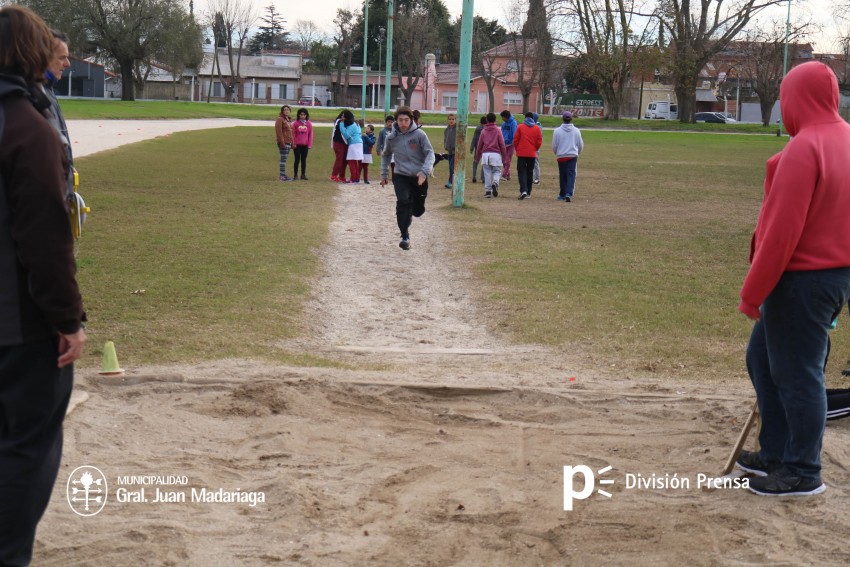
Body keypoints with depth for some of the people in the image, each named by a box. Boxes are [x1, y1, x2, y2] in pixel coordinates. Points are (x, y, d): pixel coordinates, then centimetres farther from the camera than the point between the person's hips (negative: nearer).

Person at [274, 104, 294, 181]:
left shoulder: (289, 120, 19)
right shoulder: (280, 119, -7)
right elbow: (278, 131, -14)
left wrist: (292, 143, 20)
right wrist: (281, 142, -20)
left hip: (288, 142, 8)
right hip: (283, 142, -8)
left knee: (284, 159, 10)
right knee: (283, 158, -9)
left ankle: (283, 175, 13)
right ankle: (282, 175, -9)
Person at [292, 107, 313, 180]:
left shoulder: (309, 123, 1)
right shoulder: (296, 123, -2)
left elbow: (310, 134, 3)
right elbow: (293, 134, 1)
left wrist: (310, 144, -3)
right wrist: (293, 143, -5)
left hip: (305, 145, 1)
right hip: (297, 145, -1)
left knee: (304, 160, 8)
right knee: (297, 160, 2)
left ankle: (303, 174, 13)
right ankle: (295, 175, 7)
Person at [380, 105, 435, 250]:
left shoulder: (419, 134, -8)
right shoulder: (392, 138, 1)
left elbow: (430, 153, -10)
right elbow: (386, 155, 20)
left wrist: (424, 171, -24)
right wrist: (383, 174, 20)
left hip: (419, 178, 0)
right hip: (401, 177, 0)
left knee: (418, 210, 6)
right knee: (403, 202, -23)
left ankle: (408, 215, 44)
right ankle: (405, 237, -18)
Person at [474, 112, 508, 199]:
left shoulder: (483, 131, 8)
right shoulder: (498, 131, 3)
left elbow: (479, 145, 11)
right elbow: (502, 145, 0)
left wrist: (477, 157, 20)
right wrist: (504, 157, 6)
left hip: (485, 154, 1)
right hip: (496, 154, -1)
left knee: (487, 173, 4)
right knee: (497, 172, 7)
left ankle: (488, 191, 0)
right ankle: (495, 183, -22)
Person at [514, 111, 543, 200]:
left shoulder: (520, 127, -3)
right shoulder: (537, 128, 3)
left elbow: (515, 140, -3)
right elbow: (539, 142, 2)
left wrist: (517, 149, 13)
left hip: (521, 154, -2)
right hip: (532, 154, 2)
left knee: (521, 172, -2)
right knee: (530, 173, 12)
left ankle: (523, 190, -21)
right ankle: (528, 193, 15)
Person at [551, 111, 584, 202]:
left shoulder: (557, 131, -6)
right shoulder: (576, 131, -1)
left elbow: (554, 146, -1)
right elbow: (581, 145, 6)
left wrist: (557, 153, 20)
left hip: (561, 156, 0)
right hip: (573, 156, 0)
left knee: (563, 176, 12)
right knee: (571, 175, -3)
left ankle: (563, 194, 19)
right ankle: (568, 193, -20)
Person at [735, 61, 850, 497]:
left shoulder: (804, 148, -19)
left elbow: (782, 231, -22)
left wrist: (752, 293, -15)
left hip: (803, 277, -9)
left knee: (796, 375, 2)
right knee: (762, 358, 20)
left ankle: (803, 473, 13)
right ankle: (776, 452, 29)